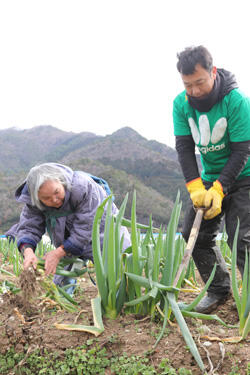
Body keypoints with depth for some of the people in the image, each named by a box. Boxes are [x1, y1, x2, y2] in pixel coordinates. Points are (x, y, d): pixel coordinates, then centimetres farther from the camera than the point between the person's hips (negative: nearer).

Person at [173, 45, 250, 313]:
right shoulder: (181, 103, -8)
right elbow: (184, 147, -8)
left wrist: (219, 190, -25)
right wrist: (195, 187, -19)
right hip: (209, 178, 5)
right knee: (194, 233, 1)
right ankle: (219, 290, 14)